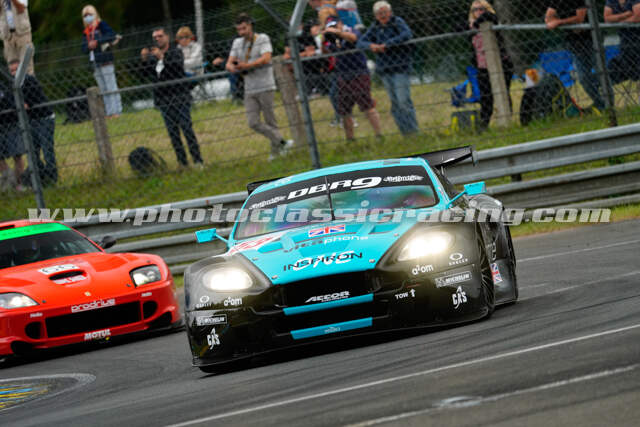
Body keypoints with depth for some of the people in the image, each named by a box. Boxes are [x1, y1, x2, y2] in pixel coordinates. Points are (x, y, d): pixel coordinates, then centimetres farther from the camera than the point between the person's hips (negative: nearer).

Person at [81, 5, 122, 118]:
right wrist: (89, 46, -8)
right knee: (103, 89, 6)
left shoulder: (102, 25, -1)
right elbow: (84, 48, 16)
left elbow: (112, 35, -15)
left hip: (106, 62, -7)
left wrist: (97, 42, -18)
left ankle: (116, 111, -9)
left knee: (111, 87, -8)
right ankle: (108, 112, 8)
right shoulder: (86, 32, 19)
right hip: (95, 63, 7)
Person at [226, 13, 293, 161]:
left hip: (265, 87, -5)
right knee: (253, 123, -7)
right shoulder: (237, 43, 15)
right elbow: (229, 64, 10)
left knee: (270, 121, -2)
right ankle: (281, 143, -2)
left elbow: (266, 58, -17)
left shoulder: (263, 39, -2)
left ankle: (276, 150, 7)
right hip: (249, 90, 5)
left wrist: (247, 65, -28)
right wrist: (233, 68, -15)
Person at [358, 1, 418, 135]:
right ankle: (405, 132, 10)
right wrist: (371, 45, -15)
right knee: (395, 102, 5)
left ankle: (413, 130, -5)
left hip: (400, 67, -5)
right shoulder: (375, 28, 11)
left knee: (404, 100, -11)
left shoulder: (398, 22, -4)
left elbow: (407, 35, -22)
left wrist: (386, 44, -23)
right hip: (384, 69, 5)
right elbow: (360, 42, 8)